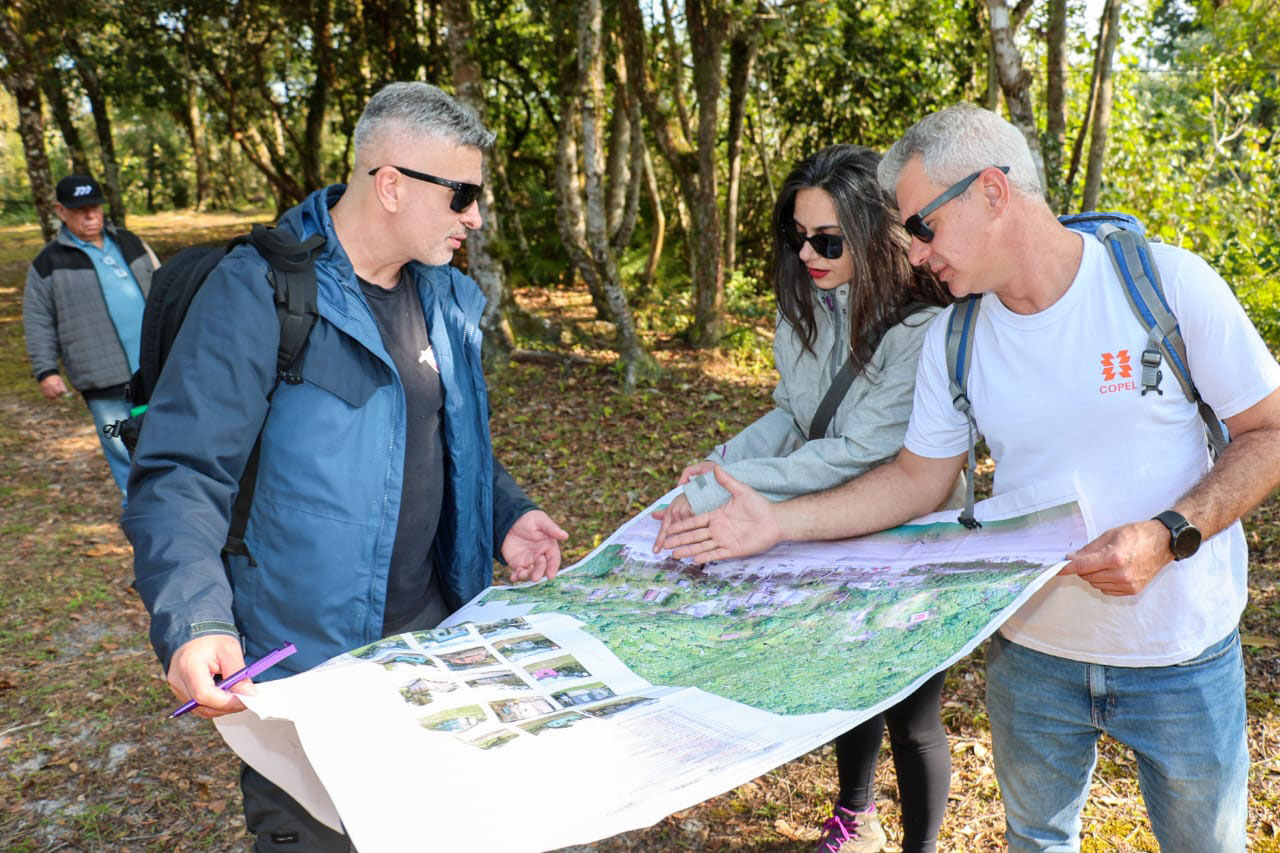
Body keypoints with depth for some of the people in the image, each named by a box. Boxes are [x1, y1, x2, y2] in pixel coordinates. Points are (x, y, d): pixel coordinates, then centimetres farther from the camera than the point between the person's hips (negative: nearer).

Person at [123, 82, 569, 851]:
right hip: (309, 663, -6)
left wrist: (505, 513, 1)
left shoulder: (448, 298, 5)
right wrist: (195, 622, -34)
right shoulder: (260, 291, -17)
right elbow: (181, 474, -20)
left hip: (437, 636, 7)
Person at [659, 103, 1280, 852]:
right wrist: (777, 522, -8)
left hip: (1182, 657, -2)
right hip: (1034, 648, 3)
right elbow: (919, 478, 1)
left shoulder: (1164, 281, -16)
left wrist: (1170, 534, -24)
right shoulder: (954, 339, -4)